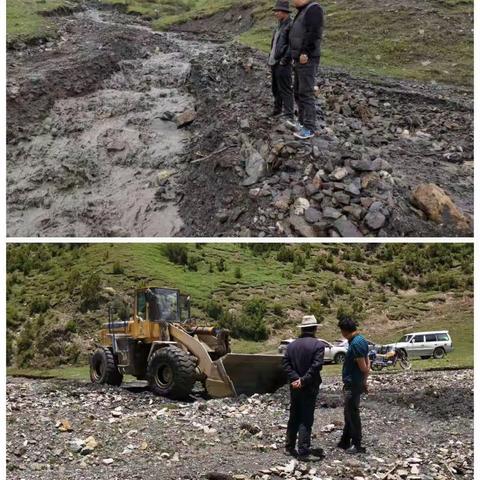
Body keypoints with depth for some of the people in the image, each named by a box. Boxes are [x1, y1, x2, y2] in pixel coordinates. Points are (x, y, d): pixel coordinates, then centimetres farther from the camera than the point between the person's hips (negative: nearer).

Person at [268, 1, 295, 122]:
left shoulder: (291, 25, -11)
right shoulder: (279, 25, 16)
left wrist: (285, 60, -20)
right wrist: (270, 57, 18)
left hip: (283, 64, -9)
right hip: (274, 62, 9)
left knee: (285, 89, -9)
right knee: (275, 88, 15)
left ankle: (289, 116, -9)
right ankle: (277, 110, 26)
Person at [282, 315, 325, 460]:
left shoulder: (292, 345, 6)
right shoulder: (318, 345, -11)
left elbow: (286, 363, -3)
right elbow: (316, 366, -20)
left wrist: (295, 379, -10)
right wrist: (303, 380, -15)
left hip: (295, 387, 5)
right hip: (309, 388, -5)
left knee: (294, 417, 15)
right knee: (306, 419, -1)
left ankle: (289, 447, 23)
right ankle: (303, 451, 0)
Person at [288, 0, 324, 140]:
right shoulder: (302, 13, 19)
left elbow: (314, 33, -23)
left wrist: (305, 53, -25)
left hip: (307, 61, -10)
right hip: (300, 61, 10)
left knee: (306, 94, -10)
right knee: (298, 93, 15)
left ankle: (309, 128, -8)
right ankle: (302, 122, 25)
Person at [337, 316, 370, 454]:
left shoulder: (356, 343, -21)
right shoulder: (361, 340, 10)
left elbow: (363, 366, -22)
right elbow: (367, 363, 15)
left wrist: (363, 382, -5)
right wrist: (364, 382, 16)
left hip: (353, 385, -10)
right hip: (352, 384, 10)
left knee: (352, 413, 0)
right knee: (349, 413, 17)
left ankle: (357, 445, 8)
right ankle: (345, 441, 28)